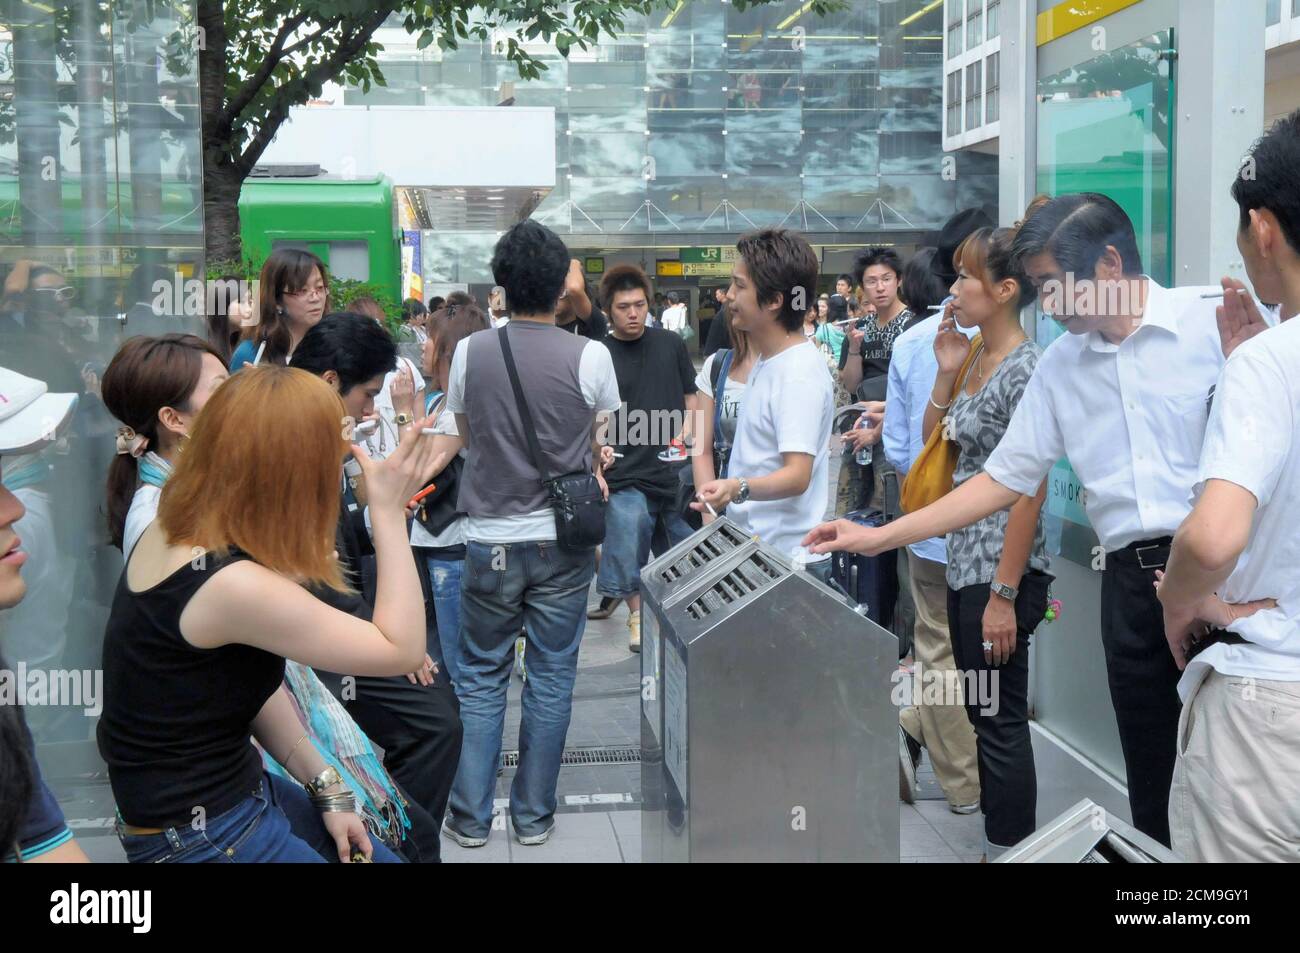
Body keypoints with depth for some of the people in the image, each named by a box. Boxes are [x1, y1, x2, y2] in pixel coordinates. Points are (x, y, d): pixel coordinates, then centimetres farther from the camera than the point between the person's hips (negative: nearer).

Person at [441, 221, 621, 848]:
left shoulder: (469, 353, -6)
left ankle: (470, 816, 18)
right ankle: (533, 815, 19)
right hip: (563, 540, -1)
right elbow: (595, 443, 4)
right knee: (551, 679, 11)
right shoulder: (590, 356, -11)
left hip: (490, 540, 1)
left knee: (481, 678, 13)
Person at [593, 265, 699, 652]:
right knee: (629, 555, -1)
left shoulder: (670, 344, 4)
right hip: (626, 476, -3)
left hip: (674, 471, 3)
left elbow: (691, 396, 14)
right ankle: (637, 617, 21)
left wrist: (684, 431, -4)